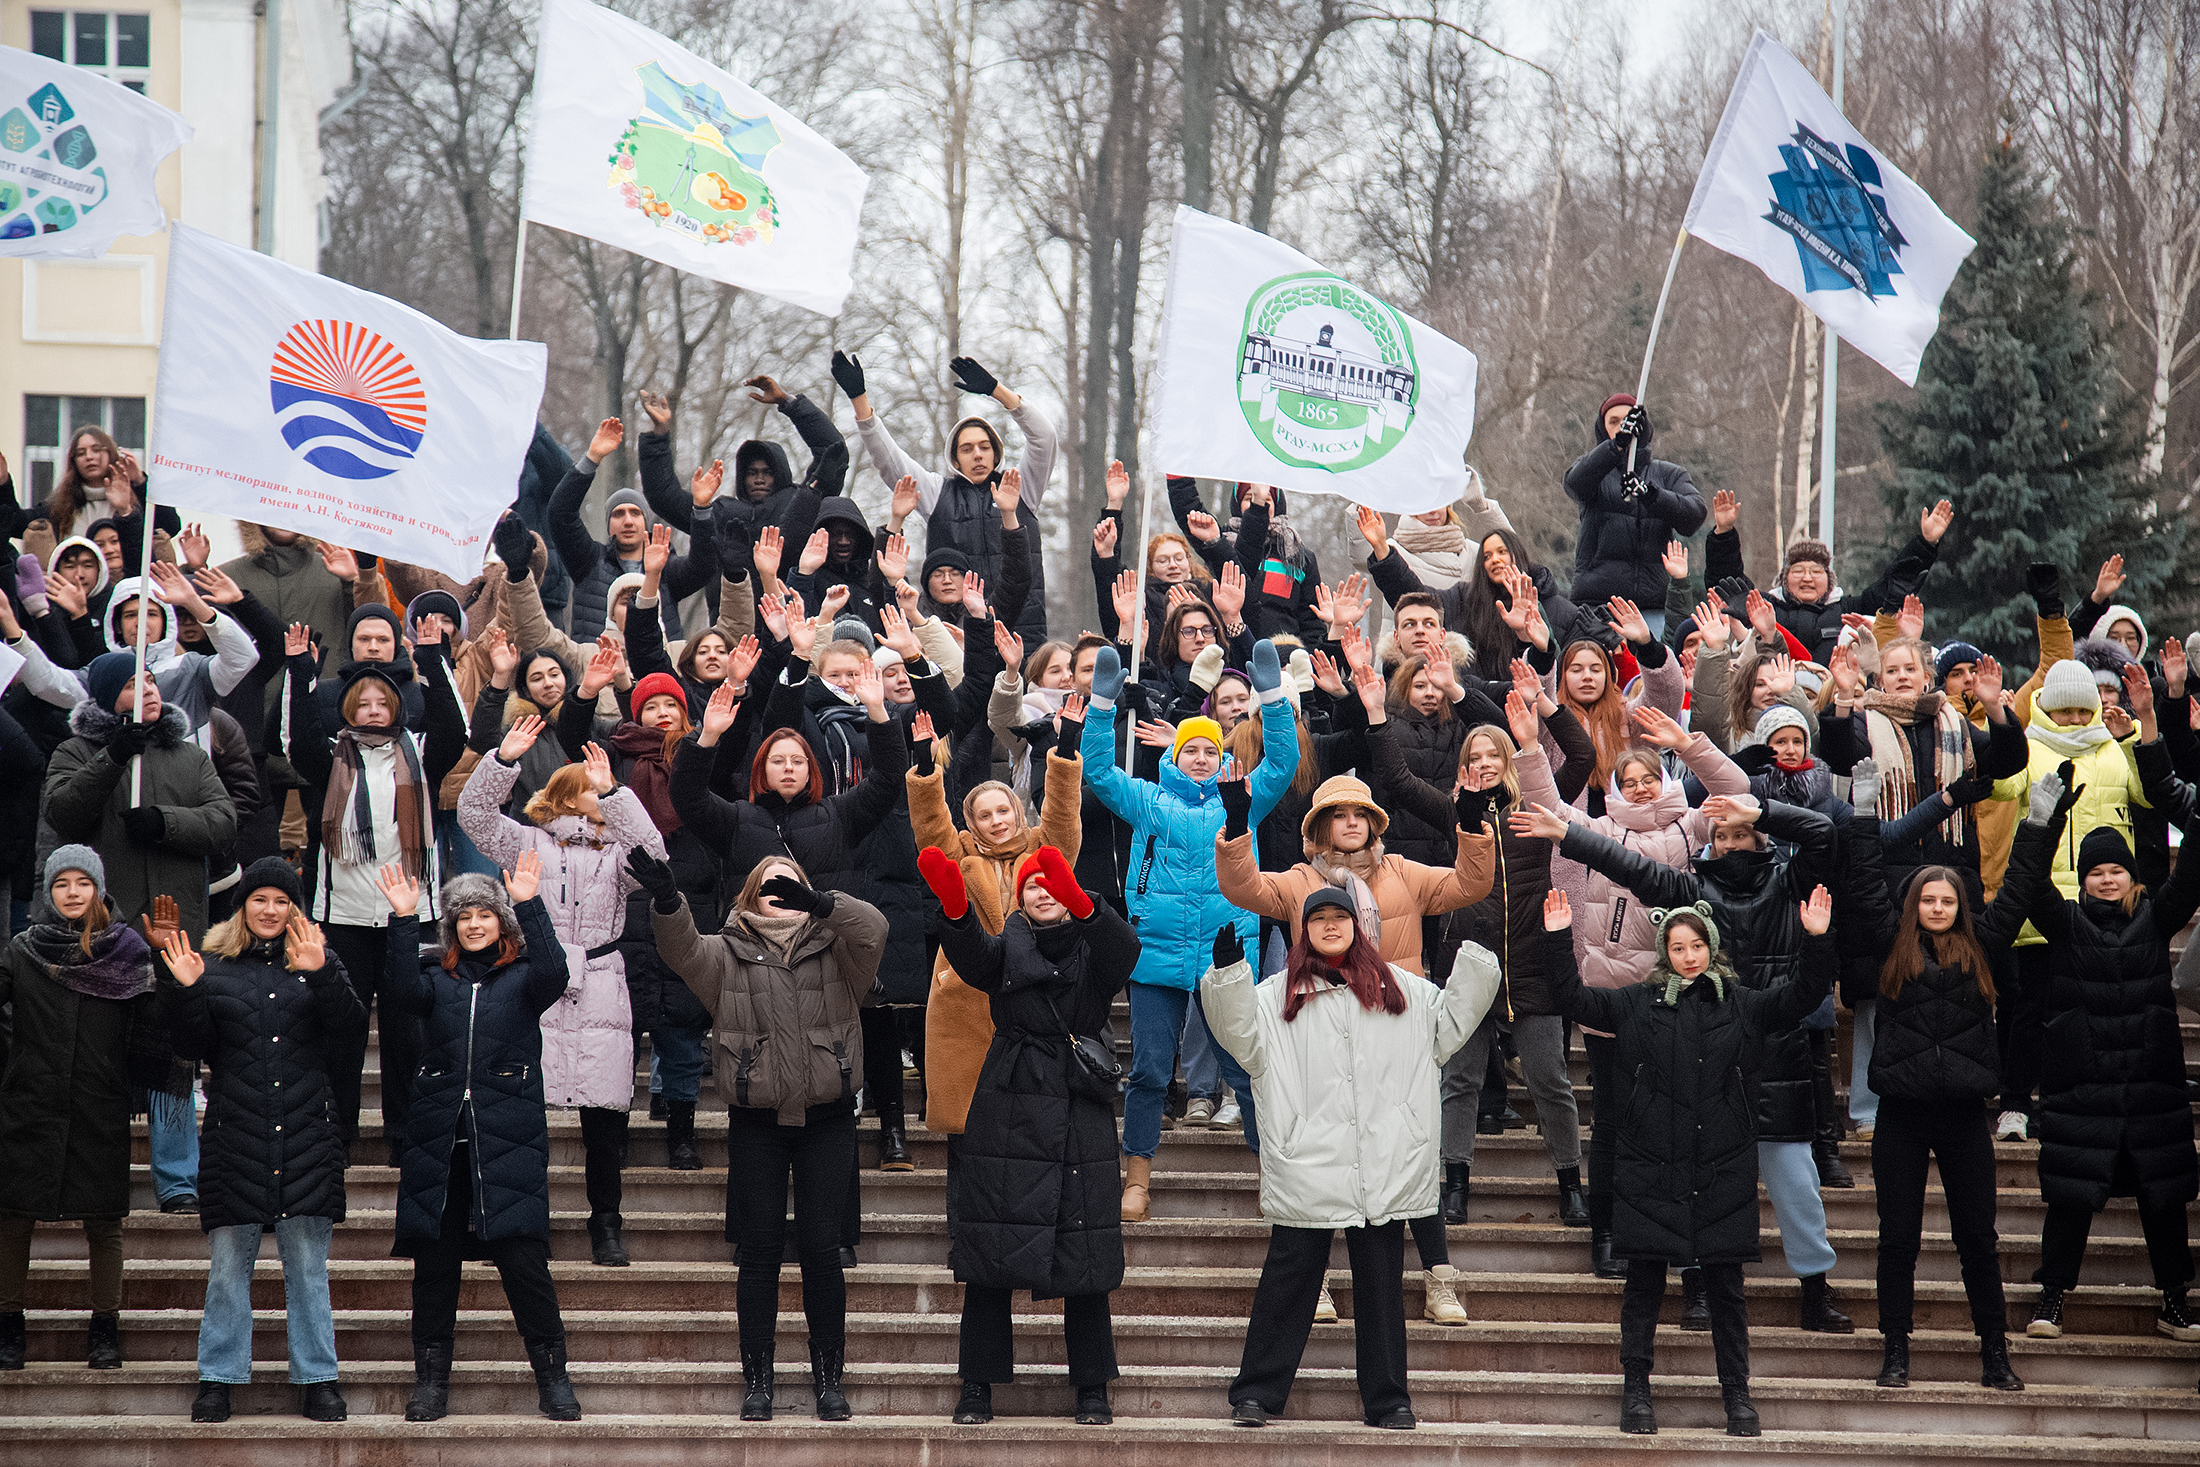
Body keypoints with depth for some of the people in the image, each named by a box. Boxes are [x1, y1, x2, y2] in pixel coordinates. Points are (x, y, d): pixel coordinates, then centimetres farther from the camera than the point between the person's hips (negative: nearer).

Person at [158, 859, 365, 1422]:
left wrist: (322, 975, -16)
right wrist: (186, 992, -11)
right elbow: (195, 1047, 5)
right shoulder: (215, 965, 9)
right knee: (228, 1264, 1)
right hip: (235, 1135, 0)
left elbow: (351, 1032, -3)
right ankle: (217, 1379, 8)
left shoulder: (316, 962, 9)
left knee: (307, 1262, 2)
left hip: (306, 1135, 0)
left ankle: (318, 1378, 7)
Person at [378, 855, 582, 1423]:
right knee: (434, 1260, 3)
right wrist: (404, 918, -15)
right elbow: (401, 992, -7)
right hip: (439, 1141, 2)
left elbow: (553, 974, -14)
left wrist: (530, 905, -20)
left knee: (524, 1258, -8)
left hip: (508, 1141, -2)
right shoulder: (437, 978, 13)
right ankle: (431, 1381, 11)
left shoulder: (522, 976, 8)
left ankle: (552, 1378, 1)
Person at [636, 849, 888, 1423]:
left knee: (821, 1246, -1)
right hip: (756, 1122, 0)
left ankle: (828, 1376, 9)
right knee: (758, 1250, 1)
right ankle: (756, 1378, 9)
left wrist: (815, 901, -31)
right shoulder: (727, 954, 8)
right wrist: (666, 901, -33)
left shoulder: (835, 948, 7)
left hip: (826, 1117, 0)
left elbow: (872, 928, -13)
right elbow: (680, 946, -11)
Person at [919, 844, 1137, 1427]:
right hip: (1008, 1117, 0)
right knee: (990, 1255, 0)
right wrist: (954, 907, -36)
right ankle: (977, 1388, 7)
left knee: (1084, 1264, 0)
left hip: (1081, 1115, 0)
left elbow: (1124, 952, -16)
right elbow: (971, 959, -14)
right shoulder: (1007, 947, 9)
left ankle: (1093, 1390, 9)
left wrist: (1080, 904, -35)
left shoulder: (1095, 947, 8)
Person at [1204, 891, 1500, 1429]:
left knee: (1381, 1284, 7)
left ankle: (1388, 1400, 13)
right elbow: (1242, 1035, -2)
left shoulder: (1399, 989, 15)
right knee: (1289, 1279, -1)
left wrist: (1477, 961, 11)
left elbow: (1450, 1022, 21)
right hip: (1307, 1164, -2)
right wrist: (1227, 973, -14)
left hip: (1385, 1167, 2)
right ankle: (1256, 1394, 4)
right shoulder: (1279, 996, 9)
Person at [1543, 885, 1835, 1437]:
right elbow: (1574, 1000, 5)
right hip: (1651, 1170, 0)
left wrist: (1816, 942, -9)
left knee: (1726, 1286, 5)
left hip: (1722, 1173, 0)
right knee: (1644, 1283, 4)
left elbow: (1801, 996, 5)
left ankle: (1737, 1392, 14)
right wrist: (1558, 941, -6)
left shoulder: (1742, 1005, 8)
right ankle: (1636, 1389, 13)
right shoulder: (1639, 1004, 7)